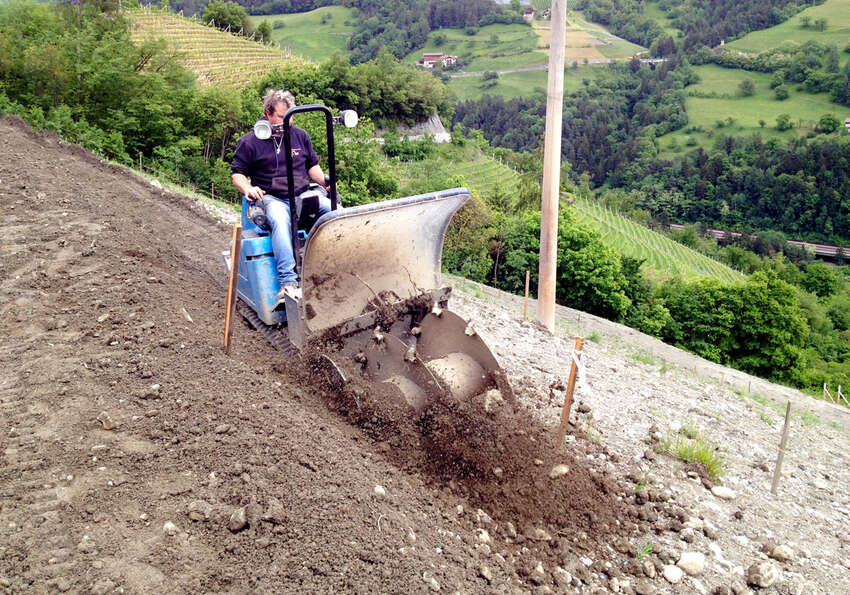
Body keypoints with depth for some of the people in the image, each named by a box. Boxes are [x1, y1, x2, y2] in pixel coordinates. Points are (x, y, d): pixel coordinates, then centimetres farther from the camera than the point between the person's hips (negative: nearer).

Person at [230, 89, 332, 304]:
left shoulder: (300, 135, 16)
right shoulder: (250, 141, 4)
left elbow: (312, 165, 25)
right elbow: (237, 173, 8)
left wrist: (324, 181, 4)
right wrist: (248, 189, -13)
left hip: (303, 195, 4)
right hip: (272, 198, -4)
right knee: (280, 220, -39)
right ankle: (288, 282, -47)